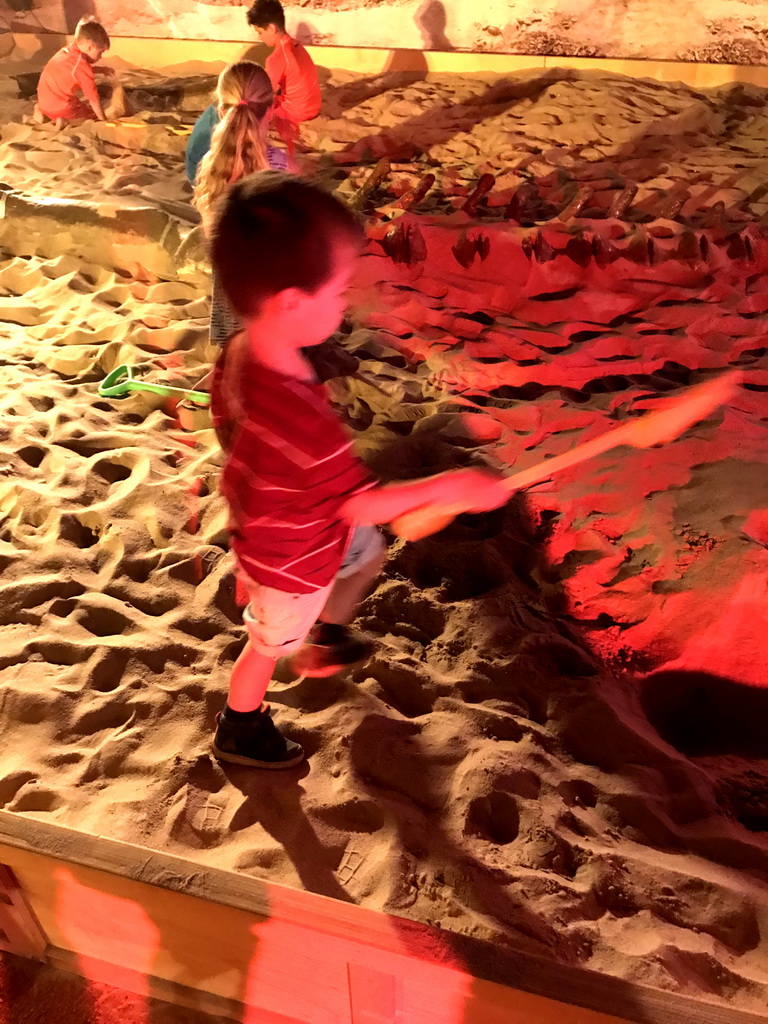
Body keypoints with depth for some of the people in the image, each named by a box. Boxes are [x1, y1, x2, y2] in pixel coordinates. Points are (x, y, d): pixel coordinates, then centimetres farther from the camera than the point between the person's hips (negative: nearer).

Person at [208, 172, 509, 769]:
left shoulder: (241, 354, -18)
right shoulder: (302, 416, -45)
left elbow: (229, 430, 0)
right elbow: (362, 503, -32)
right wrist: (451, 487, -23)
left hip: (271, 518, 8)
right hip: (292, 561, -7)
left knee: (365, 554, 31)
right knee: (270, 645, 19)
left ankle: (327, 640, 56)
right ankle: (239, 732, 49)